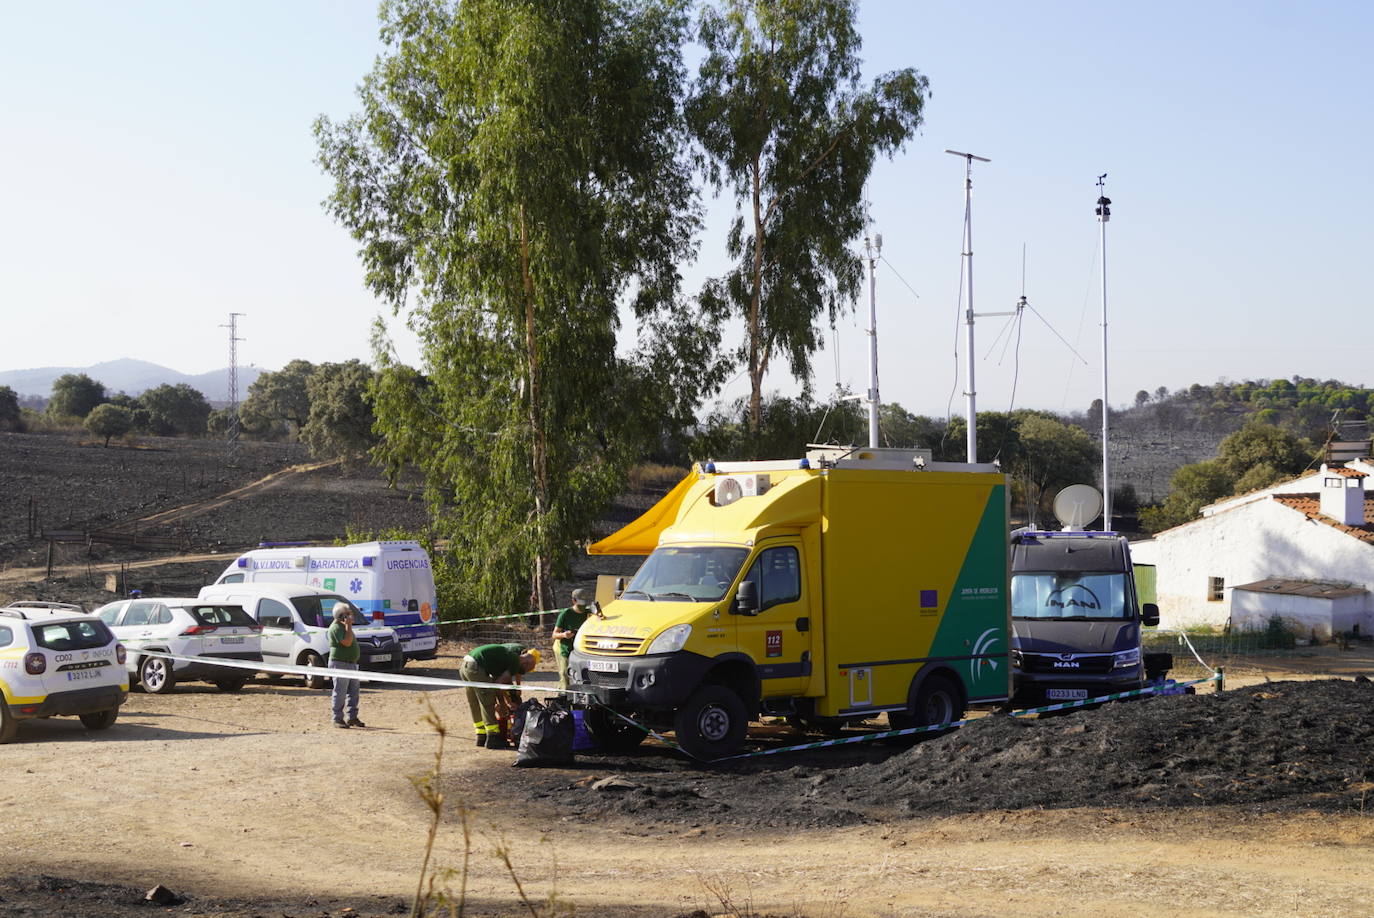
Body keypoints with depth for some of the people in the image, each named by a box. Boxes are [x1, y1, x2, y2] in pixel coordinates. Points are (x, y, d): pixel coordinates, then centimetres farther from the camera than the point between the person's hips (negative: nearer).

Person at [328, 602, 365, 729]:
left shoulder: (344, 626, 18)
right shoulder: (336, 627, -14)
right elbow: (347, 642, -25)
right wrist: (349, 626, -20)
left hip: (351, 664, 10)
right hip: (340, 663, -10)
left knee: (353, 692, 9)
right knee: (340, 692, -6)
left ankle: (352, 717, 15)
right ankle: (337, 719, -2)